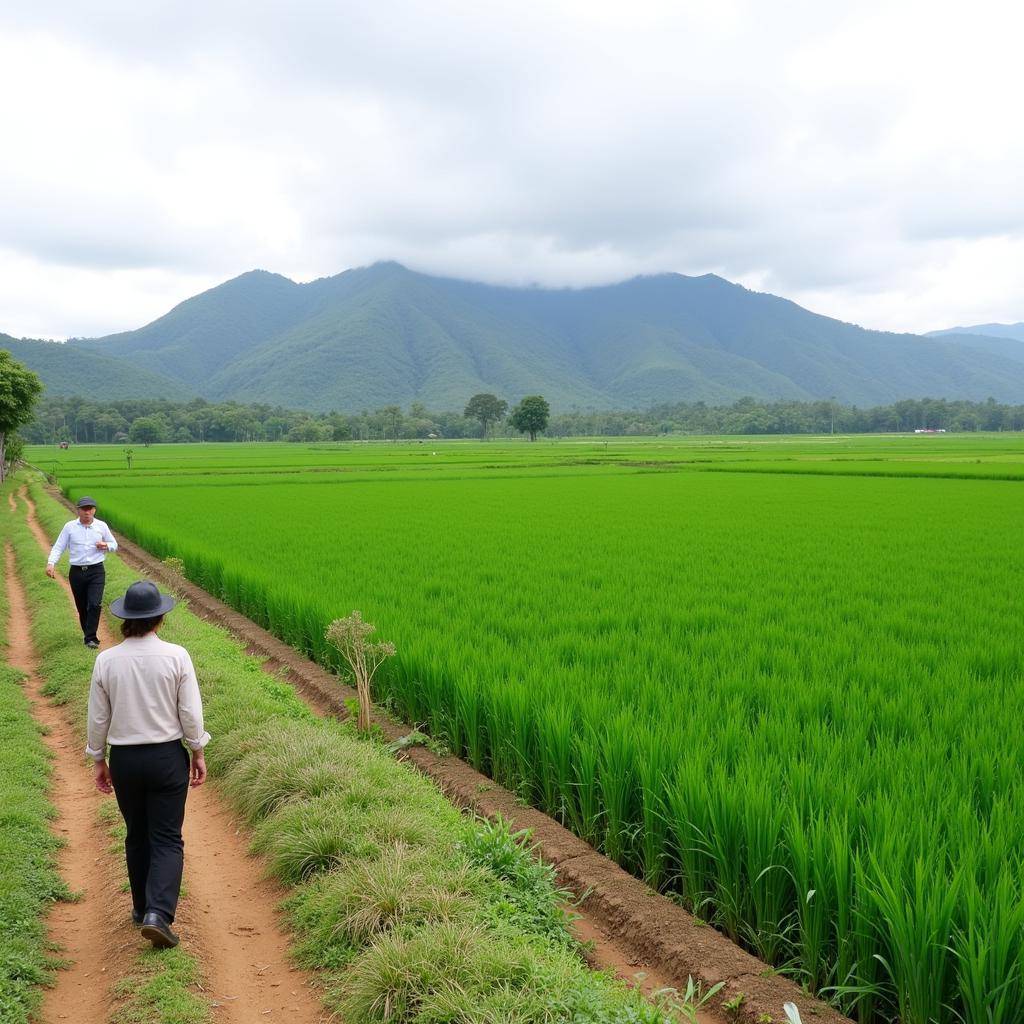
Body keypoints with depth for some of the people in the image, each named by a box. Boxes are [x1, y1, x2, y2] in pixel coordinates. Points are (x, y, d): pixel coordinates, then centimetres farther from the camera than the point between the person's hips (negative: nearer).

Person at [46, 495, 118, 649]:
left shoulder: (102, 526, 3)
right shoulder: (69, 527, 1)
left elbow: (114, 544, 14)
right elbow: (58, 547, 0)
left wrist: (106, 546, -9)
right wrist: (50, 563, -16)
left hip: (96, 571, -1)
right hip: (76, 572, 1)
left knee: (95, 604, -15)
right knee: (82, 607, 10)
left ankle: (90, 638, -9)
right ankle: (87, 633, 29)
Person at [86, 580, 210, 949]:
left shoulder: (106, 660, -6)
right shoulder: (176, 656, -12)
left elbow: (98, 718, 1)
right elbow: (191, 713, -8)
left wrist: (98, 760, 14)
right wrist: (198, 753, 5)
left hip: (124, 759, 2)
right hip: (168, 756, -2)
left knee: (137, 836, 19)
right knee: (167, 838, 4)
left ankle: (142, 907, 31)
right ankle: (158, 913, -10)